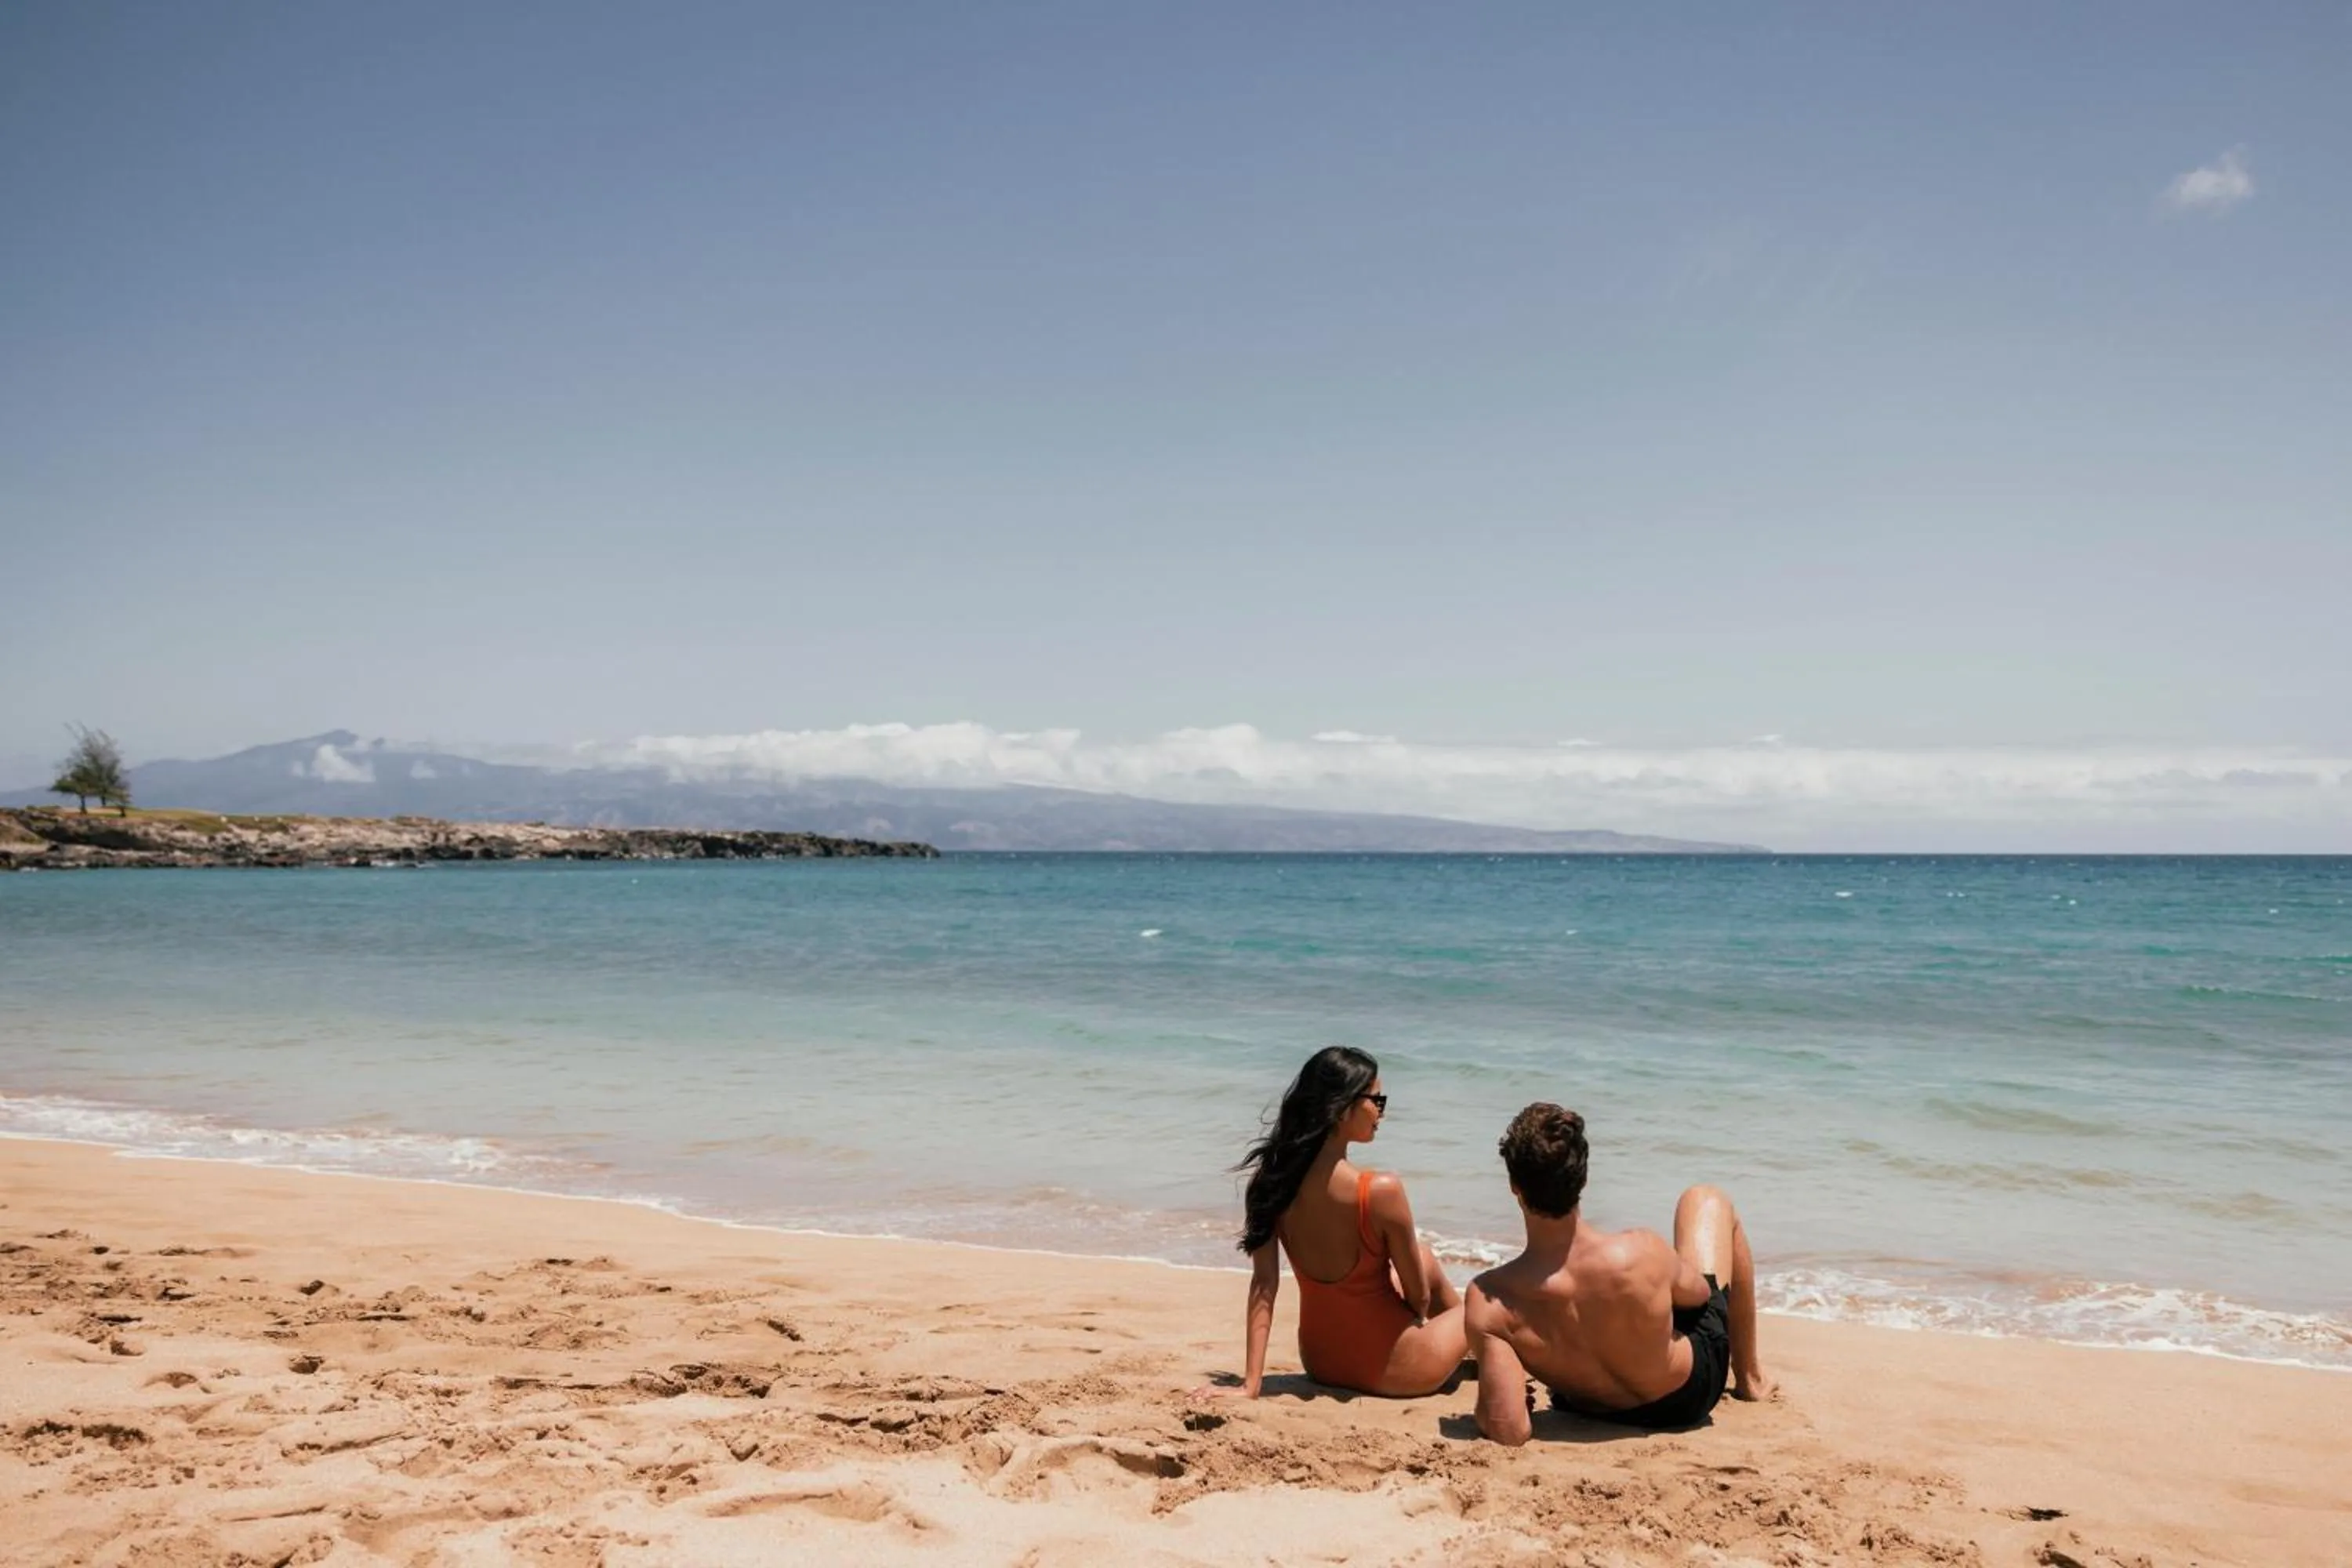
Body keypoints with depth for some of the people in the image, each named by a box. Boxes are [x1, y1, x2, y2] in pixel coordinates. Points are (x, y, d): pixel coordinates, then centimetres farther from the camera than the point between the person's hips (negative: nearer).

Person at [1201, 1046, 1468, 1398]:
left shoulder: (1270, 1181, -11)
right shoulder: (1380, 1191, -27)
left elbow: (1263, 1284, -11)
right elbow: (1419, 1295, -14)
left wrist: (1250, 1385, -9)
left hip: (1320, 1362, 6)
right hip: (1391, 1371, -6)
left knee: (1422, 1255, 28)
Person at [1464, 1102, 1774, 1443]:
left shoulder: (1488, 1301, -36)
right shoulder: (1643, 1253, -36)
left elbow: (1509, 1431, -36)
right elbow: (1698, 1293, -12)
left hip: (1597, 1413, 2)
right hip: (1688, 1396, -2)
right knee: (1707, 1201, 17)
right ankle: (1749, 1375, 35)